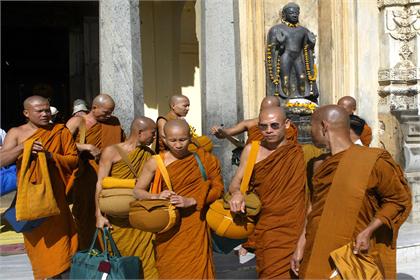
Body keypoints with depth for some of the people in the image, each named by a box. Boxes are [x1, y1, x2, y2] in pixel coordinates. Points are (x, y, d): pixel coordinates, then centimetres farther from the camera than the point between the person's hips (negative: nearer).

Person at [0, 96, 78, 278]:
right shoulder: (16, 133, 3)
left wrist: (51, 156, -16)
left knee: (57, 237, 0)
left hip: (56, 196, 0)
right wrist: (22, 147, -23)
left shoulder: (60, 132, 4)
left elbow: (74, 159, 0)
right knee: (36, 239, 7)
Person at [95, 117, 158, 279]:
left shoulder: (149, 155, 9)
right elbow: (100, 184, -5)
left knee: (145, 260, 0)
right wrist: (99, 215, -11)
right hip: (116, 218, -3)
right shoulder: (112, 152, -4)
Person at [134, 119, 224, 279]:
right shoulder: (155, 163, -2)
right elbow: (137, 191, 4)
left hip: (195, 228, 0)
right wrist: (157, 197, -16)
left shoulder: (203, 159, 0)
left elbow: (218, 188, -1)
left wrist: (191, 201, -13)